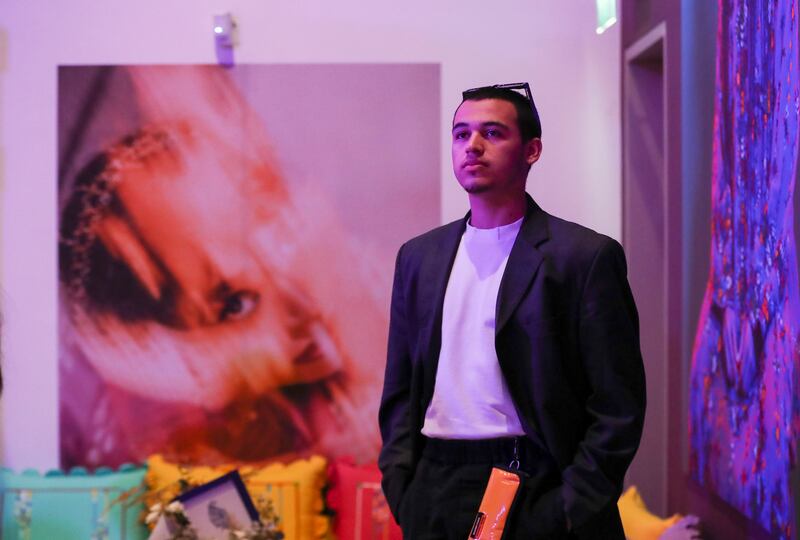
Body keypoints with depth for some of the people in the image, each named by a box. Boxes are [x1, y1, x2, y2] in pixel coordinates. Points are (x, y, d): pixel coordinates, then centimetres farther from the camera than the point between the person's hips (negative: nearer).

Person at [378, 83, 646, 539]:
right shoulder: (419, 256, 10)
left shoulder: (587, 256, -5)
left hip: (538, 500, -4)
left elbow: (618, 406, -7)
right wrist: (400, 487, 2)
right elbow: (400, 389, 13)